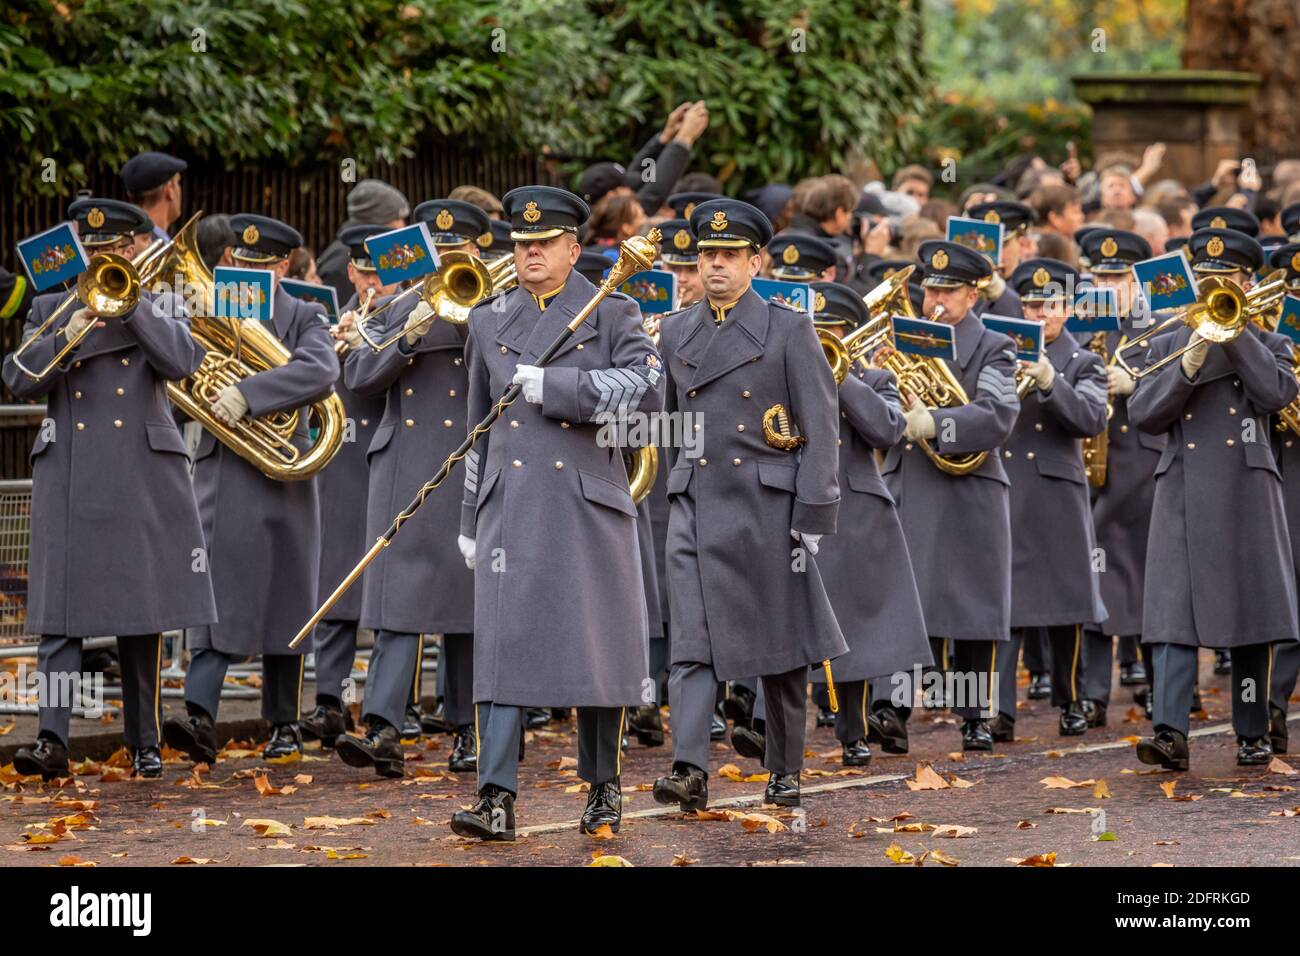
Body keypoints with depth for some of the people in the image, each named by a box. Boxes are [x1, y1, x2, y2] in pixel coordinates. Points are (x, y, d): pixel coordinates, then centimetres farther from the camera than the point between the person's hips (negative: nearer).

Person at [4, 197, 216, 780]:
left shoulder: (160, 305, 10)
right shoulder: (50, 308, 13)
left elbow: (182, 362, -8)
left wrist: (131, 302, -9)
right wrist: (66, 338, -12)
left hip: (141, 477, 0)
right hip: (69, 480, 1)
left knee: (142, 612, 4)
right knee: (59, 610, -9)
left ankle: (144, 743, 12)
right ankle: (52, 740, -16)